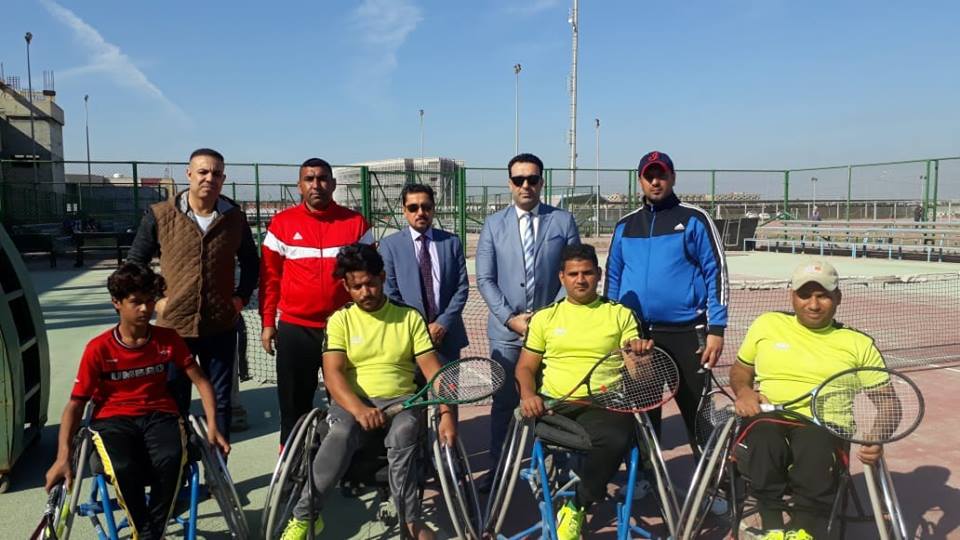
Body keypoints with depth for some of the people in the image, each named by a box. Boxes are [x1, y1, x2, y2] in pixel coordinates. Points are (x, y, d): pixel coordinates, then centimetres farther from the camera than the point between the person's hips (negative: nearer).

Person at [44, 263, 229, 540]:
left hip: (159, 414, 1)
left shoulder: (168, 339, 1)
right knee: (124, 468, -34)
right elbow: (76, 403, -2)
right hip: (113, 419, -1)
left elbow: (200, 381, 4)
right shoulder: (99, 348, -4)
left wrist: (212, 425, -9)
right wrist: (63, 457, -13)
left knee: (171, 460, -33)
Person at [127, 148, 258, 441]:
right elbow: (135, 262, 5)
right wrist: (154, 298, -3)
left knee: (220, 400, 12)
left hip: (221, 327, 1)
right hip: (173, 326, -1)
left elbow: (251, 262, 14)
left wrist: (242, 297, 3)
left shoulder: (235, 217, 0)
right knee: (174, 403, 11)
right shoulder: (160, 215, -5)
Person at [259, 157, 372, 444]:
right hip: (294, 329, 0)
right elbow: (270, 277, 4)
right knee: (294, 405, 11)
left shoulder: (356, 222, 1)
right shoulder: (281, 223, 2)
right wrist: (268, 323, 2)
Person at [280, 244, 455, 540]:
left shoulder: (410, 317, 7)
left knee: (403, 434, -33)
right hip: (352, 401, 0)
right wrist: (359, 409, -28)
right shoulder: (340, 320, 5)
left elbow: (432, 369, 0)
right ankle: (303, 515, -18)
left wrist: (446, 412, -15)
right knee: (341, 434, -33)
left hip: (400, 400, 1)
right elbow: (332, 374, -8)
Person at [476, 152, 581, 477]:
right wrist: (510, 318, -7)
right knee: (504, 401, 8)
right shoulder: (493, 224, 5)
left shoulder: (563, 221, 4)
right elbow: (485, 279, 2)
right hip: (506, 330, 1)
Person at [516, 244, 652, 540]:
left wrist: (640, 355, -16)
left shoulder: (621, 314, 12)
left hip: (604, 403, -1)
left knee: (616, 439, -33)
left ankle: (575, 507, -7)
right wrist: (528, 395, -8)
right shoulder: (544, 317, 14)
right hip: (553, 404, 1)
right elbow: (525, 368, 13)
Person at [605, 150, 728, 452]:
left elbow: (716, 272, -4)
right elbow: (612, 280, 15)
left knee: (698, 415, 0)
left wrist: (716, 329, -11)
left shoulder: (693, 219, 0)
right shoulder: (625, 226, 12)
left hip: (686, 335, -4)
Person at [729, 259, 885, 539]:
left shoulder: (858, 343, 13)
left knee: (816, 448, -38)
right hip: (768, 419, 1)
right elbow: (740, 369, 24)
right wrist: (743, 391, -1)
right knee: (762, 439, -37)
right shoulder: (767, 324, 15)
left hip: (823, 425, 0)